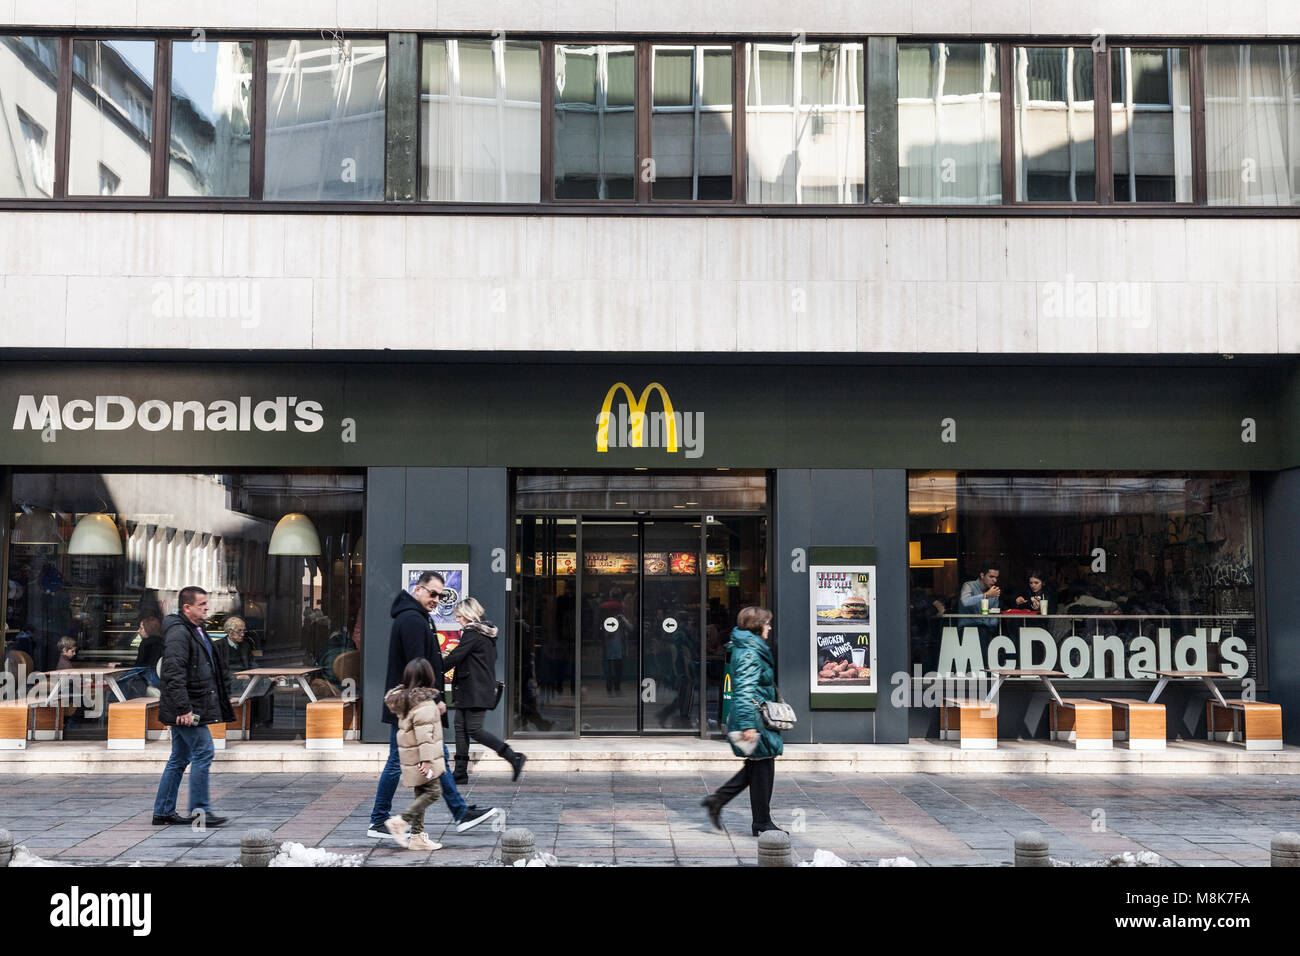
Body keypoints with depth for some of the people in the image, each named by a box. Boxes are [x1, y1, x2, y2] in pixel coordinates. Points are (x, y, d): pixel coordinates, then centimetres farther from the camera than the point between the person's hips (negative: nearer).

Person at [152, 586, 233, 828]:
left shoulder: (197, 632, 18)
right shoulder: (178, 633, -14)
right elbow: (174, 674, -23)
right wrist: (184, 708, -26)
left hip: (189, 709, 10)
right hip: (186, 710, -10)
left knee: (180, 758, 13)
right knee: (203, 752, -9)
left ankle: (163, 812, 19)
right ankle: (199, 810, -3)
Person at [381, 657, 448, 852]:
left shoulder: (403, 698, 10)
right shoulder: (424, 703, -17)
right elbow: (424, 733, -21)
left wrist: (436, 711, 33)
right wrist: (426, 760, -23)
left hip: (411, 758, 9)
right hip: (422, 758, -9)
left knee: (421, 795, 14)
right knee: (431, 792, -5)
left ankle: (417, 835, 15)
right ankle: (399, 821, -9)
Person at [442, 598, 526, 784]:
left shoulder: (472, 634, -14)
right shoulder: (487, 633, 15)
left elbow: (455, 657, -16)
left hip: (474, 691, -10)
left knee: (474, 730, -8)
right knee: (461, 727, 9)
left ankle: (514, 757, -6)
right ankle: (460, 773, 9)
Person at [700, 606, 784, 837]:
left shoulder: (752, 650, 15)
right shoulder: (749, 653, -17)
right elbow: (745, 690, -24)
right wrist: (748, 724, -27)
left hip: (758, 719, 10)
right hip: (755, 719, -10)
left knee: (756, 768, 15)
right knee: (762, 768, -1)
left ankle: (717, 800, 18)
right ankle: (762, 824, 9)